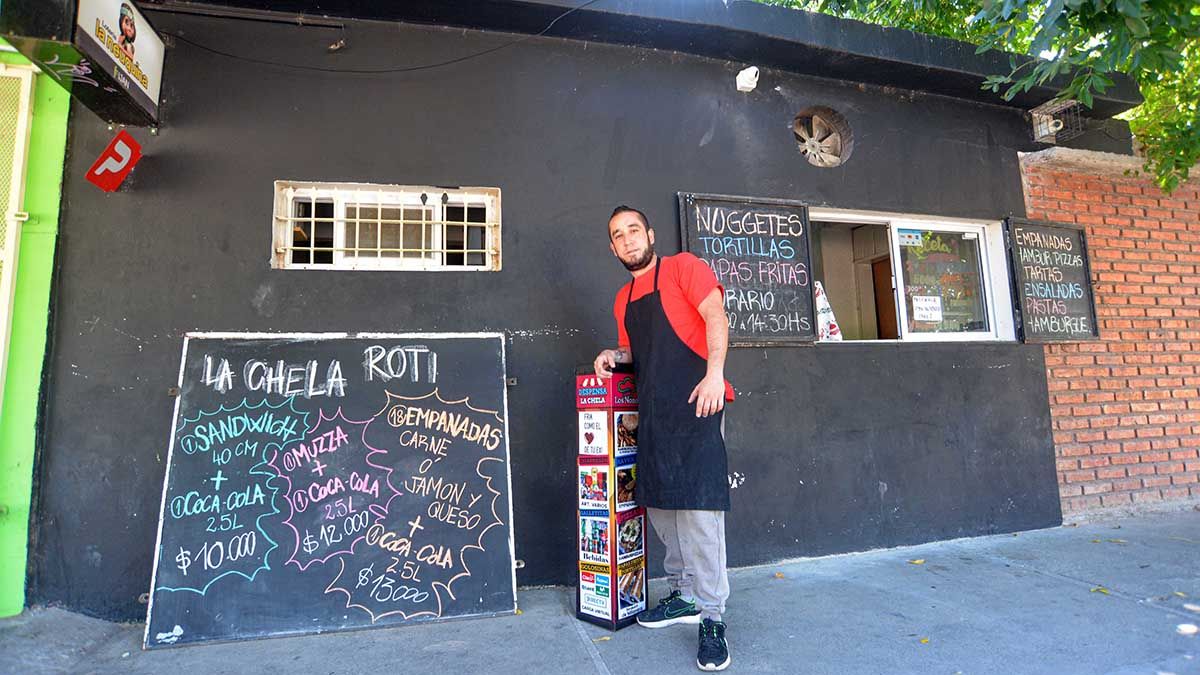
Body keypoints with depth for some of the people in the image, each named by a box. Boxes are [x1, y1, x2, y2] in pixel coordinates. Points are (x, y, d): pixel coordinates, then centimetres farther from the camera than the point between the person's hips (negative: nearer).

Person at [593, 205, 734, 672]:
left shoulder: (683, 267, 2)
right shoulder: (623, 299, 21)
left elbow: (715, 315, -9)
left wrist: (714, 373, -21)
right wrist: (616, 356, 6)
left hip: (695, 401, -7)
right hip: (652, 408, 8)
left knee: (698, 505, -11)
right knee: (658, 502, 11)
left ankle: (712, 617, -1)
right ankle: (685, 595, 26)